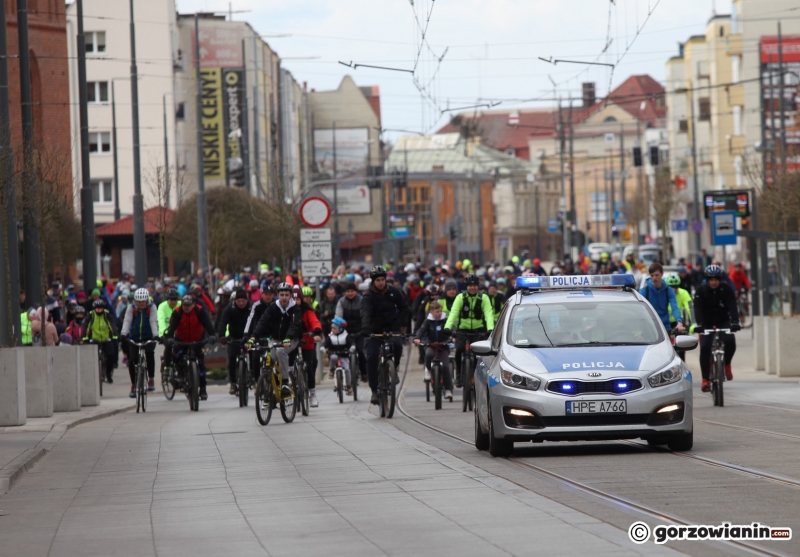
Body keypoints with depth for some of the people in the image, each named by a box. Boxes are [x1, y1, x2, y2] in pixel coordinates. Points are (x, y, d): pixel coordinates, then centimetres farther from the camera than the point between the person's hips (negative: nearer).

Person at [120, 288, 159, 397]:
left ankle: (151, 379, -14)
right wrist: (123, 334, -36)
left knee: (149, 352, -30)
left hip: (148, 338, -2)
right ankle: (133, 385, 13)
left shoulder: (152, 307, -12)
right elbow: (127, 321, -20)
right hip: (134, 338, 2)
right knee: (132, 360, -7)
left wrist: (155, 335, -36)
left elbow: (153, 322, -21)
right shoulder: (131, 308, -10)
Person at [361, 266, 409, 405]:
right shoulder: (368, 297, -10)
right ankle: (374, 391, -6)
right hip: (375, 331, -1)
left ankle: (393, 369, -4)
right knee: (372, 357, -16)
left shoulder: (393, 292, 0)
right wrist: (365, 328, -47)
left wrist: (398, 323, -8)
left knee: (397, 344, -31)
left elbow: (404, 308, 8)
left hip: (392, 328, 1)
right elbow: (366, 313, -28)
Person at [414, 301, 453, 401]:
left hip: (443, 346, 0)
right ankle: (428, 369, -3)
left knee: (445, 366, -13)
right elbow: (422, 330, -12)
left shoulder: (445, 320, 0)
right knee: (428, 354, -35)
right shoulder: (428, 321, 0)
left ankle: (448, 390, -4)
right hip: (430, 345, 0)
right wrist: (417, 338, -31)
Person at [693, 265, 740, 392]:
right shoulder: (701, 291, -13)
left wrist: (735, 322, -37)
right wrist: (699, 324, -40)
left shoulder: (726, 289, -11)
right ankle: (705, 380, -13)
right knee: (705, 348, -18)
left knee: (730, 342, -25)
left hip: (723, 321, 0)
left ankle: (727, 364, 7)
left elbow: (732, 306, -20)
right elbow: (698, 309, -23)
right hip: (707, 323, 0)